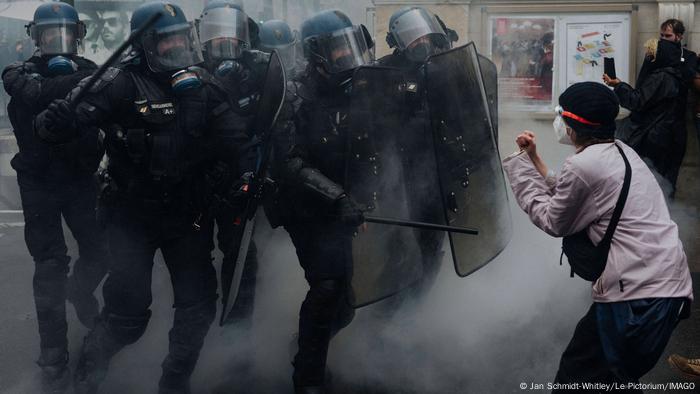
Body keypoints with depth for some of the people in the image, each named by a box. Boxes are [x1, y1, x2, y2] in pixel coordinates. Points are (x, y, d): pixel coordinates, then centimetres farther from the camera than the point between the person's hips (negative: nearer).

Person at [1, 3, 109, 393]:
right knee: (51, 265, -3)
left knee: (100, 253, 5)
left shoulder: (90, 71, 1)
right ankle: (54, 361, 7)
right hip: (40, 182, -2)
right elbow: (39, 94, -27)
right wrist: (84, 82, -40)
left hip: (80, 178, 2)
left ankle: (79, 291, 43)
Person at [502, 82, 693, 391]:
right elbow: (563, 198, 21)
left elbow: (553, 222, 1)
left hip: (640, 297, -10)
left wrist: (520, 166, 9)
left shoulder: (582, 165, -14)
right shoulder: (619, 151, 16)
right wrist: (533, 158, 23)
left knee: (578, 375, 0)